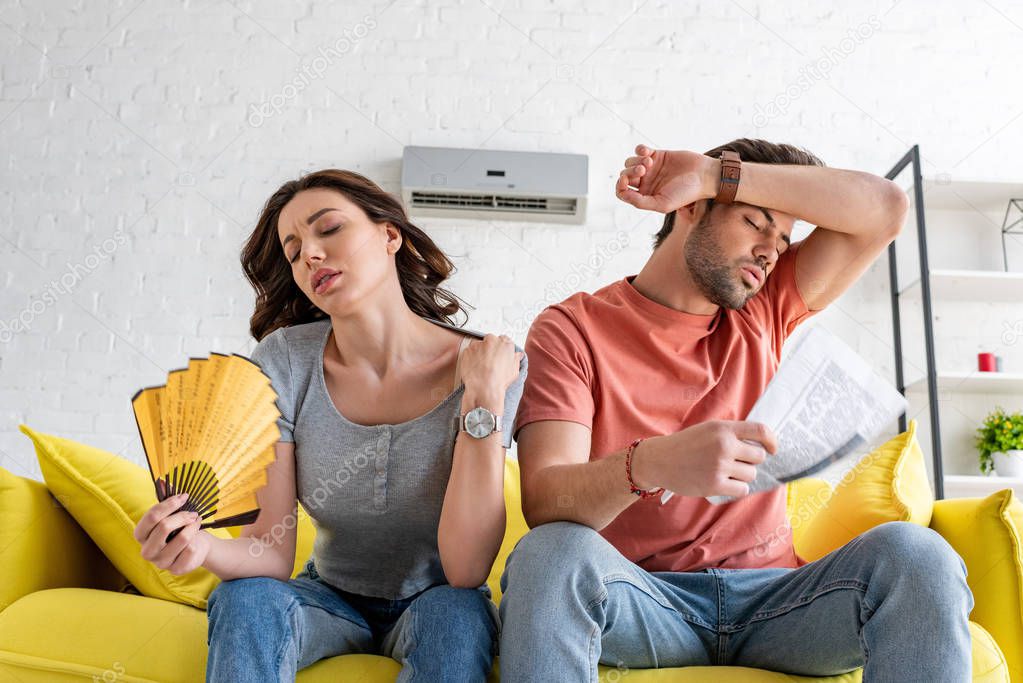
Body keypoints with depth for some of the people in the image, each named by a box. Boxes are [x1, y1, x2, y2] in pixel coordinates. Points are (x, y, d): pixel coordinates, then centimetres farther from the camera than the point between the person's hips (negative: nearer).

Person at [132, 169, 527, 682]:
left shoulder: (493, 365, -19)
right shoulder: (284, 362, -13)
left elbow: (466, 571, -24)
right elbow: (273, 553, -15)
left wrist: (484, 399, -29)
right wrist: (203, 547, -37)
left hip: (432, 603, 0)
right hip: (330, 597, 1)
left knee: (458, 612, -33)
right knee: (244, 597, -29)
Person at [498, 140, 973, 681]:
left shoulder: (763, 312, 12)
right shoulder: (571, 329, -2)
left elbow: (884, 208, 4)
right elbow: (543, 500, -16)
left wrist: (715, 174, -2)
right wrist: (649, 463, -37)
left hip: (770, 597, 4)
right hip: (643, 599, -3)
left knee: (912, 550, -25)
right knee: (553, 552, -35)